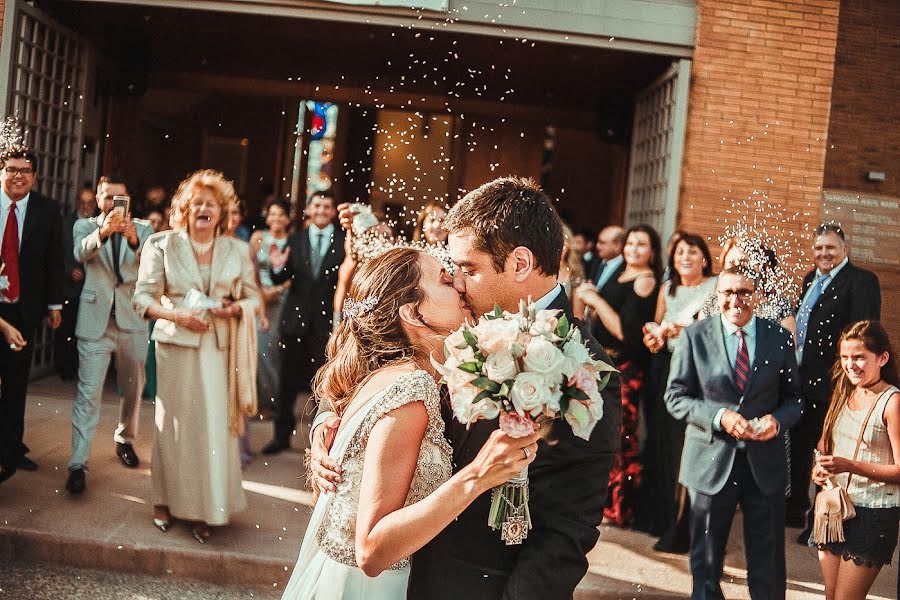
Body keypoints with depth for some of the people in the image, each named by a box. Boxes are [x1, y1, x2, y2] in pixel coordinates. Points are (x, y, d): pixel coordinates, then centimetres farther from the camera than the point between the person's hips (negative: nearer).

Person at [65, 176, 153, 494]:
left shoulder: (142, 228, 6)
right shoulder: (84, 226, 4)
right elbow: (81, 253, -18)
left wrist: (133, 239, -36)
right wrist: (102, 232, -39)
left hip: (132, 319, 2)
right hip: (95, 320, -2)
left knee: (133, 388, 15)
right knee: (88, 393, -7)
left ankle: (125, 439, 37)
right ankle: (78, 464, -5)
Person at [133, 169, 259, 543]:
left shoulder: (237, 250, 8)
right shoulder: (162, 245, 2)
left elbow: (253, 296, 11)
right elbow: (143, 298, -1)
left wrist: (237, 308, -11)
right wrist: (177, 316, -16)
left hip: (220, 348, 1)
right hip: (176, 346, -1)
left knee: (215, 425, -1)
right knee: (174, 422, 5)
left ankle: (205, 510, 10)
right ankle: (167, 500, 21)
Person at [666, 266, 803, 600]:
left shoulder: (780, 338, 2)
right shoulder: (694, 337, -3)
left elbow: (794, 397, 8)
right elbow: (675, 397, -4)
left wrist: (778, 420, -14)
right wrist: (719, 416, -19)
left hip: (765, 463, 1)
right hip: (711, 461, -1)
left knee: (769, 568, 11)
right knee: (705, 563, 12)